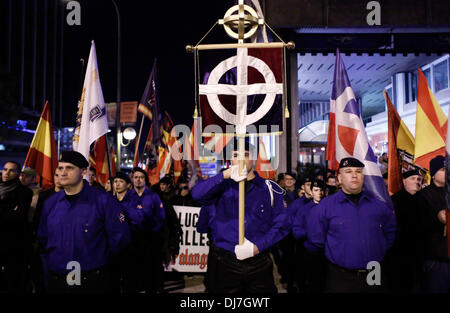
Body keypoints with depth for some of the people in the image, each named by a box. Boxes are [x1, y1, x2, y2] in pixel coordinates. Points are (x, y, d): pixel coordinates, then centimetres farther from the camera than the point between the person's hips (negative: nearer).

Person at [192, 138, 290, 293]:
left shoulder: (269, 189, 4)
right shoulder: (223, 186, 4)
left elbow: (281, 225, 1)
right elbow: (197, 194, -16)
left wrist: (257, 247, -13)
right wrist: (226, 175, -27)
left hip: (258, 263, 1)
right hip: (225, 264, 0)